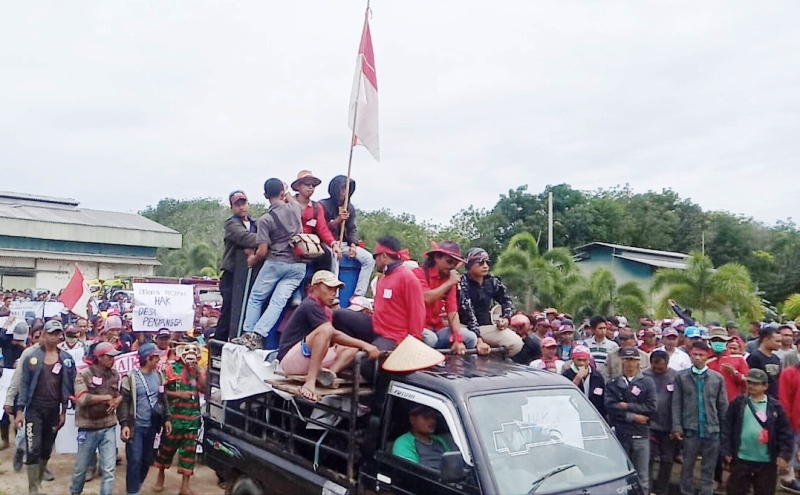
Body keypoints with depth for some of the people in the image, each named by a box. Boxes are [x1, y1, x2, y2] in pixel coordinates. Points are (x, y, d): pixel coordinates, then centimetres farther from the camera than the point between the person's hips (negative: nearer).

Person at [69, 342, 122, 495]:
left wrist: (117, 400, -9)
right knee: (81, 466, 16)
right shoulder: (84, 374, -9)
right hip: (88, 428, -2)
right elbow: (82, 398, -21)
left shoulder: (115, 375, 4)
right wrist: (106, 398, -14)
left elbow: (122, 395, 14)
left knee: (109, 469, 0)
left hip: (108, 427, 2)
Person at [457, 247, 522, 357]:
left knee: (516, 343, -13)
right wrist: (478, 338, -31)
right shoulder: (462, 283, -14)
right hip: (465, 327, -5)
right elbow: (467, 312, -23)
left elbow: (506, 300, 20)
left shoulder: (492, 281, 4)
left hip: (487, 326, 6)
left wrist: (506, 318, -1)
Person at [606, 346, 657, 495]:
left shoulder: (647, 382, 6)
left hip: (641, 435, 0)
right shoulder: (613, 384, 7)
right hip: (619, 434, 0)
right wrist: (633, 417, -13)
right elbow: (610, 407, -7)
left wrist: (627, 406, -9)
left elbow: (651, 407, -6)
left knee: (642, 478, 6)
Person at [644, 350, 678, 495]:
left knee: (667, 460, 12)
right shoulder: (644, 376, -8)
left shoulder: (676, 376, -5)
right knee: (648, 458, 1)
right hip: (650, 424, -2)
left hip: (669, 426, 2)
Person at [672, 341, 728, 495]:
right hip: (690, 429, -1)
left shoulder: (718, 377, 6)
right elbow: (676, 404, 1)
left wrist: (725, 429, 2)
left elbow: (723, 405, 6)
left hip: (712, 429, 1)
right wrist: (677, 427, -6)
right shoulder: (681, 376, 3)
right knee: (687, 466, 9)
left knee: (709, 468, 9)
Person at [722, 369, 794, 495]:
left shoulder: (775, 406, 1)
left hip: (766, 461, 1)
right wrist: (727, 451, -5)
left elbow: (785, 432, 1)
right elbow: (727, 428, 0)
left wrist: (784, 455, -5)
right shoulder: (738, 403, 0)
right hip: (741, 459, 0)